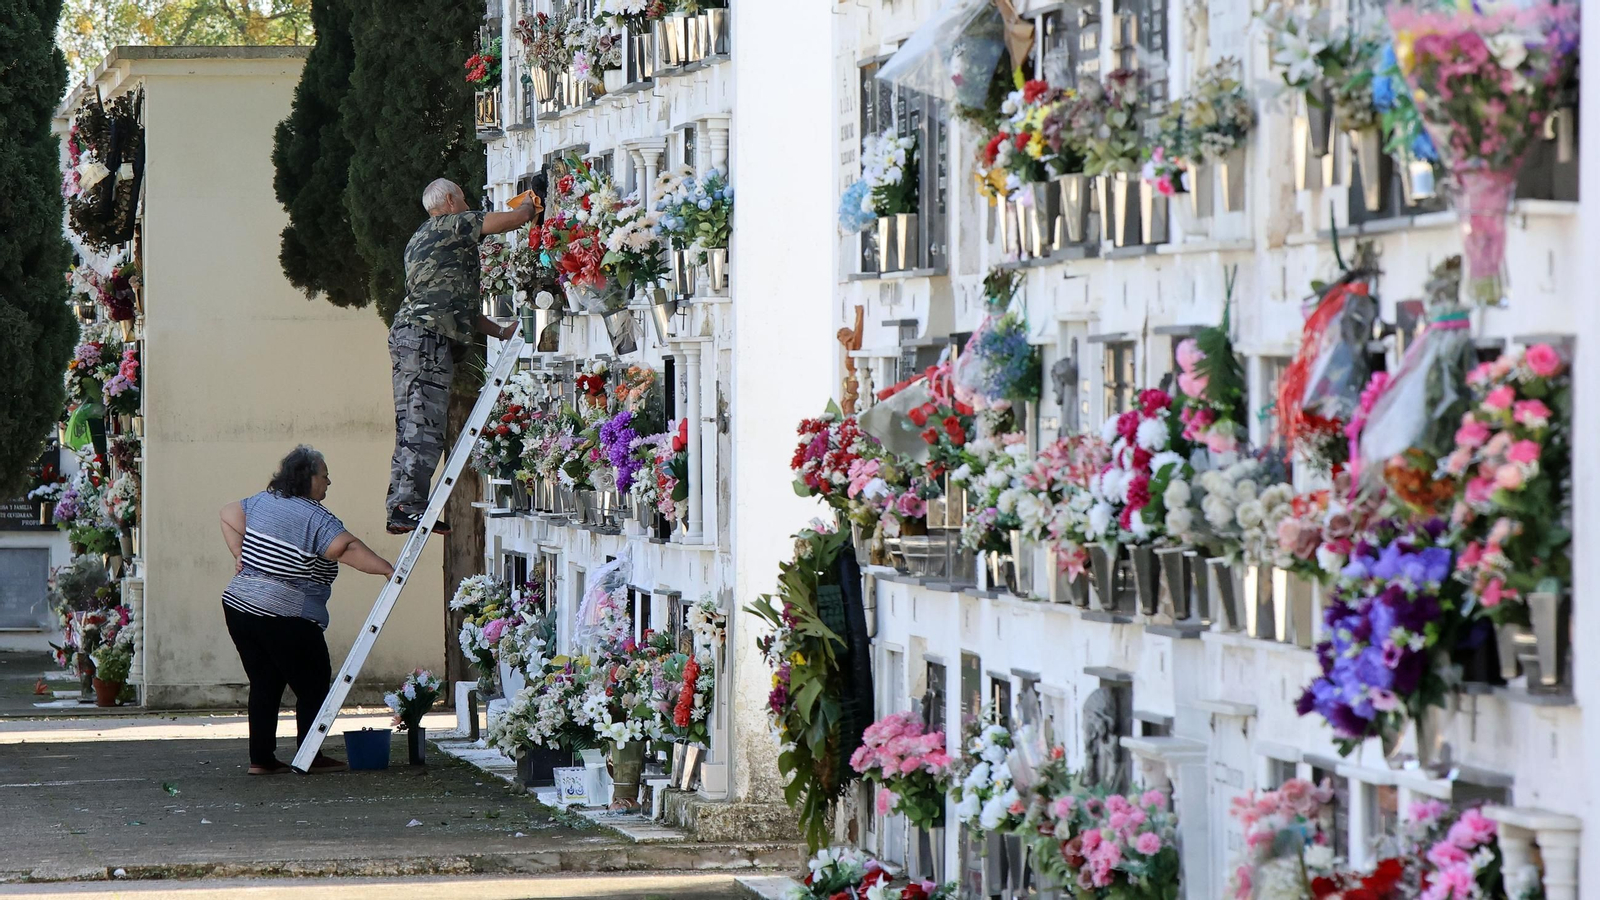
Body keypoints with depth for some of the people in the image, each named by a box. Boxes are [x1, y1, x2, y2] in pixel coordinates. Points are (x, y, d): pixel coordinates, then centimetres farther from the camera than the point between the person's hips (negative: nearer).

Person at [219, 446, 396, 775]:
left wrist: (240, 556, 24)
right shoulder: (315, 518, -12)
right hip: (284, 618, -8)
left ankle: (261, 759, 12)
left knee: (265, 684, 14)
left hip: (238, 605, 8)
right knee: (313, 685, 6)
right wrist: (386, 568, -26)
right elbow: (347, 549, -24)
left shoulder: (262, 502, 11)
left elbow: (228, 515, 25)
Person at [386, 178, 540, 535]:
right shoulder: (454, 224, 2)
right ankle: (409, 506, -22)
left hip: (407, 334, 10)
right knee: (425, 426, -15)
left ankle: (399, 508, 4)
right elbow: (516, 219, 0)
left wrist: (499, 331, 30)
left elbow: (454, 303, 32)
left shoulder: (418, 240, 30)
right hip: (427, 335, -10)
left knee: (410, 427, 7)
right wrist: (531, 206, 23)